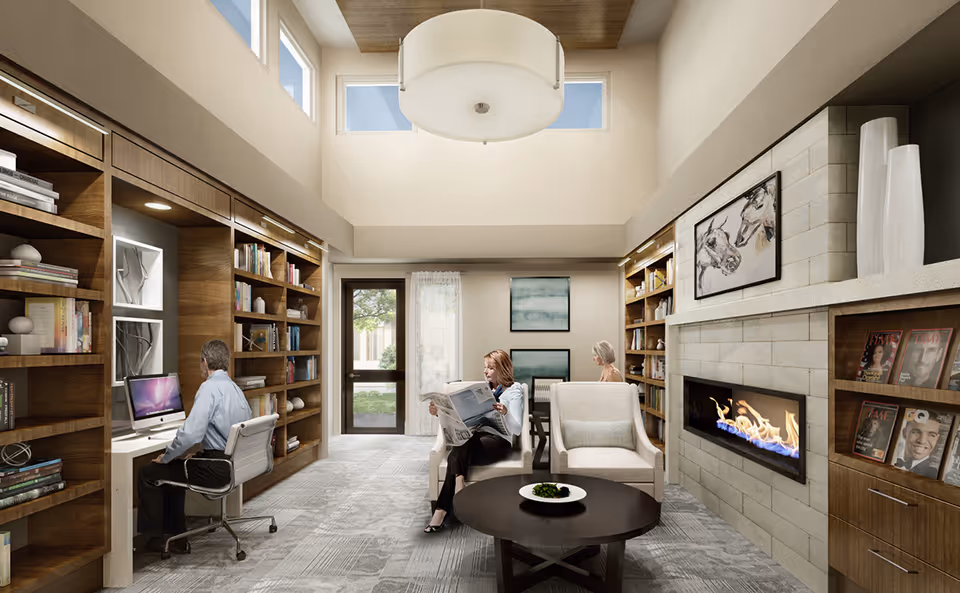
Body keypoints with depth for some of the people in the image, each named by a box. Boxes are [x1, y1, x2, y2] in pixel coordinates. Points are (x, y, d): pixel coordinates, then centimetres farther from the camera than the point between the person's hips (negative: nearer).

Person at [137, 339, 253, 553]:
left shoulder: (210, 387, -17)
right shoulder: (236, 389, 10)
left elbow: (190, 433, -24)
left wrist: (166, 457, -5)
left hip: (217, 469, -9)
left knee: (148, 473, 8)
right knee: (174, 467, 28)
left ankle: (153, 539, 21)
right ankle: (176, 536, 31)